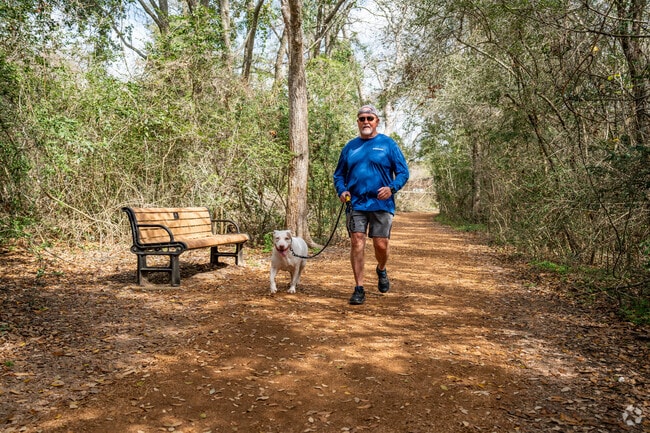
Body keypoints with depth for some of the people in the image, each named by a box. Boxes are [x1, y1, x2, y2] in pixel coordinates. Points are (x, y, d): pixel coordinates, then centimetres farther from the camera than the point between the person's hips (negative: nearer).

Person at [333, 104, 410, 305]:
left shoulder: (388, 144, 4)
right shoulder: (350, 147, 12)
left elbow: (403, 172, 1)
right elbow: (338, 174, 17)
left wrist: (392, 188, -17)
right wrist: (342, 191, -4)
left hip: (382, 204, -2)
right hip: (356, 204, 2)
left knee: (381, 245, 0)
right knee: (357, 243, -5)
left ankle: (381, 270, 34)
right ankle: (359, 289, 3)